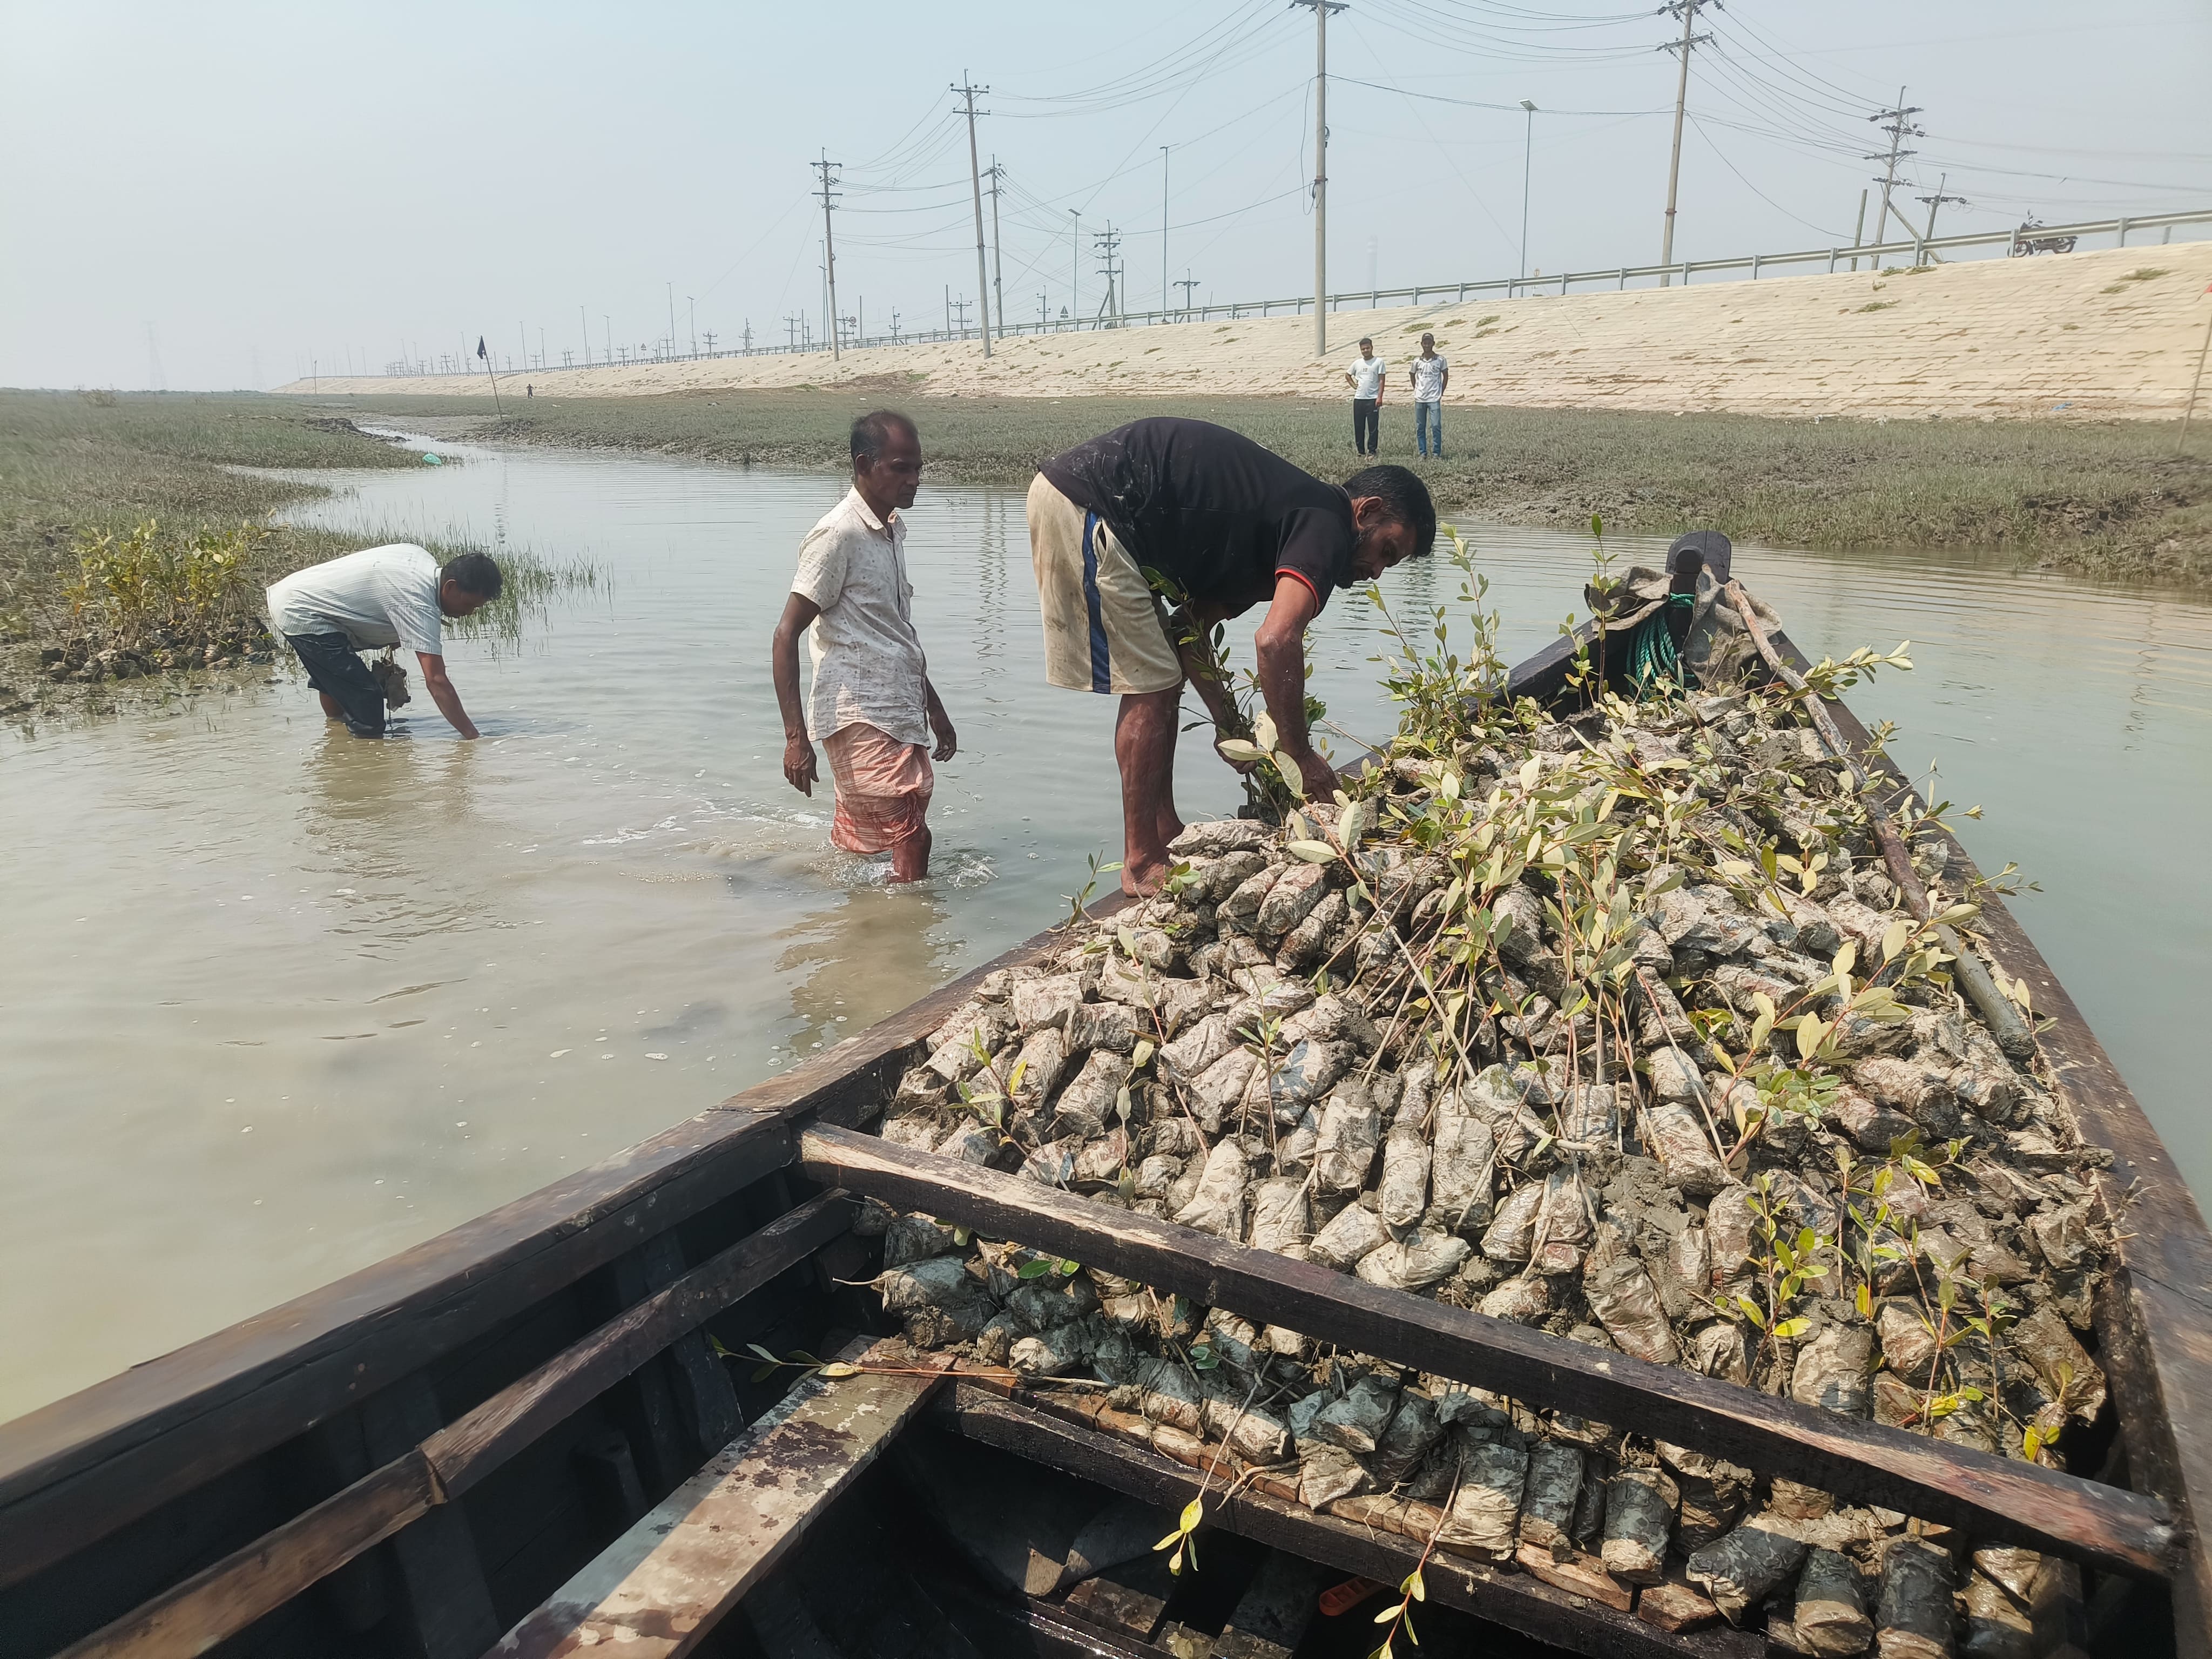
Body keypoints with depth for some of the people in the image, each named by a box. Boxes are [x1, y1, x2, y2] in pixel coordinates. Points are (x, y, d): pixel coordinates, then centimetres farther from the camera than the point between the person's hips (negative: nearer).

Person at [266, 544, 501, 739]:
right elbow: (436, 681, -32)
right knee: (365, 700, -16)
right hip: (301, 616, -11)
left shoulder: (419, 555, -2)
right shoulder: (419, 607, -29)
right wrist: (472, 736, -33)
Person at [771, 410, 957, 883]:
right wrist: (796, 737, -20)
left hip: (898, 716, 9)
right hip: (861, 719, -9)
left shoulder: (892, 530, 17)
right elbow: (786, 637, -14)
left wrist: (933, 706, 27)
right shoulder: (839, 534, -11)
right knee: (910, 842, -13)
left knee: (861, 847, 10)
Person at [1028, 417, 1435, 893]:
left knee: (1160, 682, 15)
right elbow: (1277, 640, -25)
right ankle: (1142, 864, 4)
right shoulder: (1326, 526, -9)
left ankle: (1167, 836, 23)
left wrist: (1234, 731, 16)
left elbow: (1190, 630, 19)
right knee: (1151, 686, -4)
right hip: (1085, 503, -10)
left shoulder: (1277, 519, 20)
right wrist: (1301, 753, -14)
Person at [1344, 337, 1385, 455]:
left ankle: (1371, 451, 2)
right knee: (1358, 427, 6)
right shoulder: (1357, 363, 11)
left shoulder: (1379, 362, -1)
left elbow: (1382, 380, -5)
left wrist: (1380, 397, -13)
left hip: (1373, 400, -4)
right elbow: (1347, 375, 27)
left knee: (1373, 427, -3)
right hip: (1358, 399, 4)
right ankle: (1360, 451, 15)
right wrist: (1354, 386, 12)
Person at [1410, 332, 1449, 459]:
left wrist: (1441, 392, 3)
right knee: (1420, 428, 4)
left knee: (1436, 426, -8)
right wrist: (1416, 389, 10)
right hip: (1419, 399, 3)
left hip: (1434, 399, -3)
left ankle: (1437, 453, -1)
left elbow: (1446, 376, 8)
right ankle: (1423, 453, 12)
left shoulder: (1440, 360, -1)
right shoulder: (1417, 361, 5)